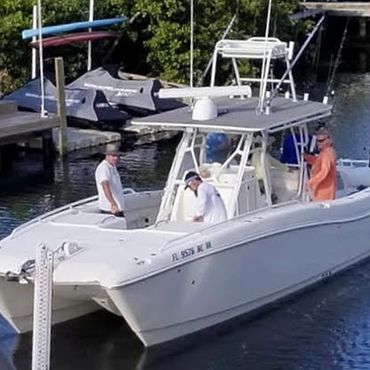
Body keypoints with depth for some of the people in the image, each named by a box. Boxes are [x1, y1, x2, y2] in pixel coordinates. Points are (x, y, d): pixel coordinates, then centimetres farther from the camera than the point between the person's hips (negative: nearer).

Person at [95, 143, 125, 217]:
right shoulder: (103, 168, -20)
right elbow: (105, 186, -35)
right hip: (109, 209, -10)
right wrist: (113, 204, -48)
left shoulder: (113, 166, 12)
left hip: (118, 208, 10)